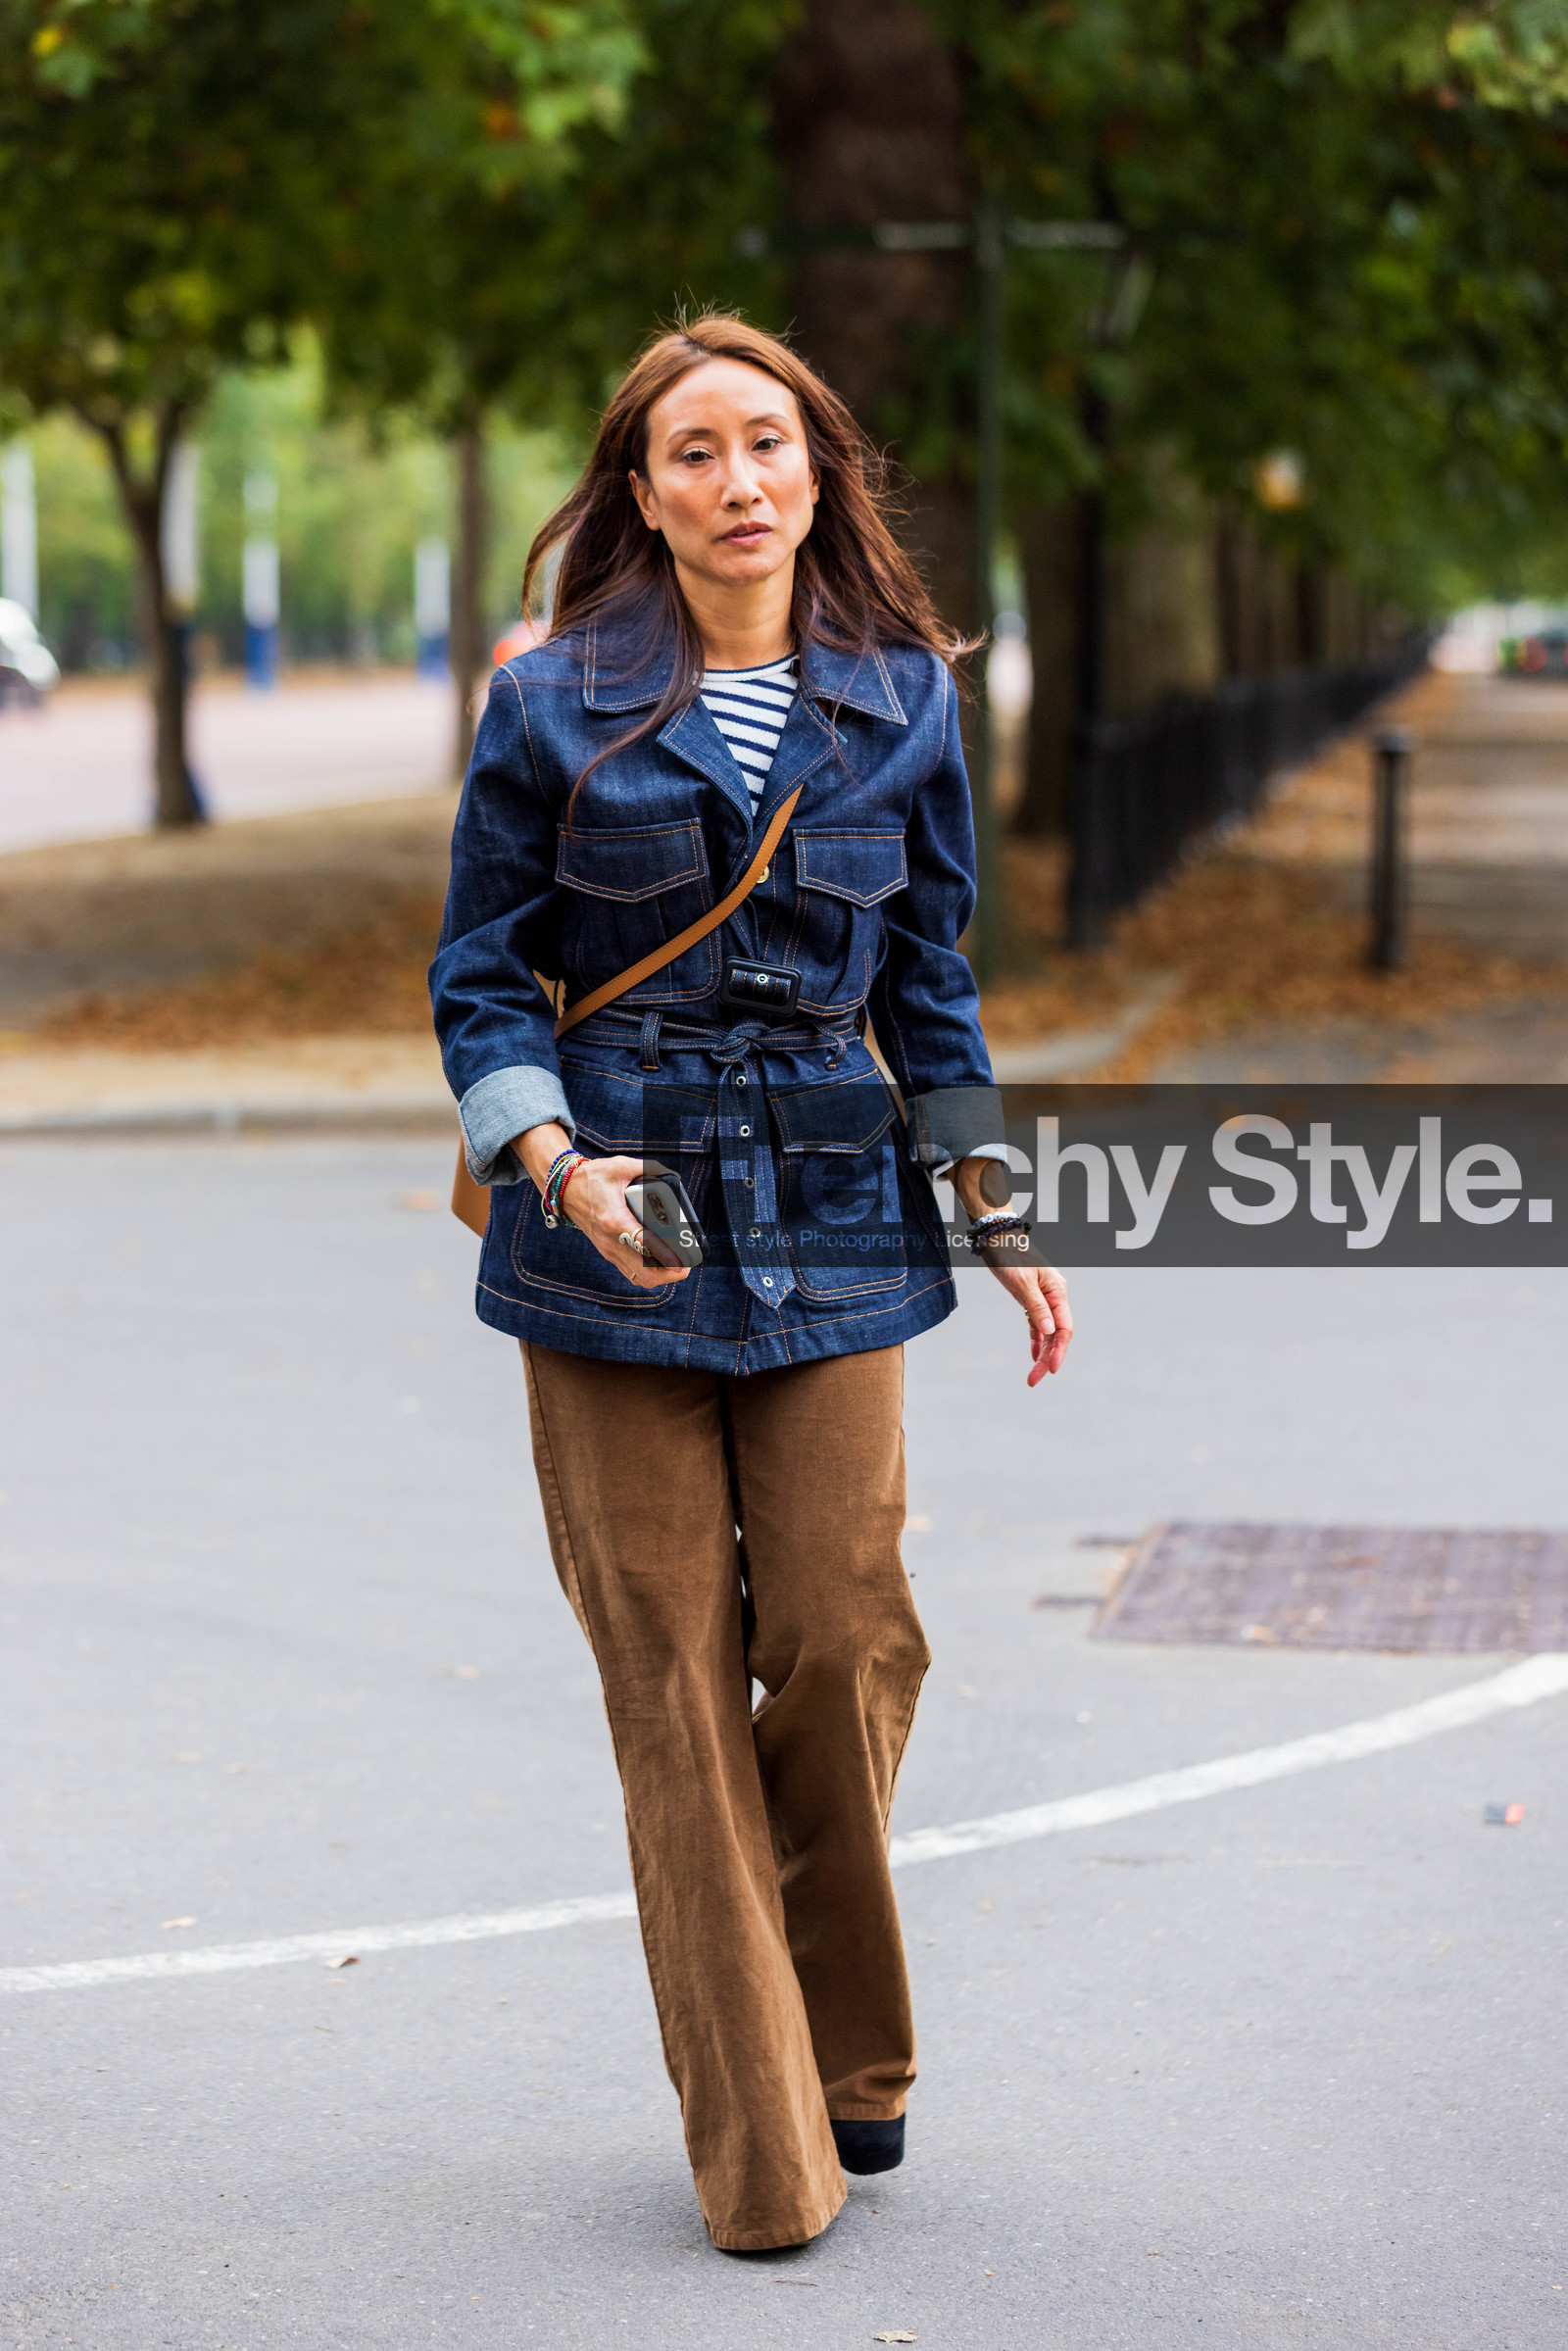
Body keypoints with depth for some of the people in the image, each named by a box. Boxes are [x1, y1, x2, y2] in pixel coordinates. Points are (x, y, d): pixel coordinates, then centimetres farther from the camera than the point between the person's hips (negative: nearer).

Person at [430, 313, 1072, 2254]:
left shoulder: (901, 699, 6)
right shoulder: (554, 708, 0)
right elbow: (481, 976, 3)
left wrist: (995, 1215, 12)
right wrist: (555, 1162, -13)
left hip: (831, 1213, 1)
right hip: (614, 1219, -1)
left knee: (844, 1639, -4)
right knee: (673, 1675, -1)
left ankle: (848, 2053, 21)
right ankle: (760, 2152, 7)